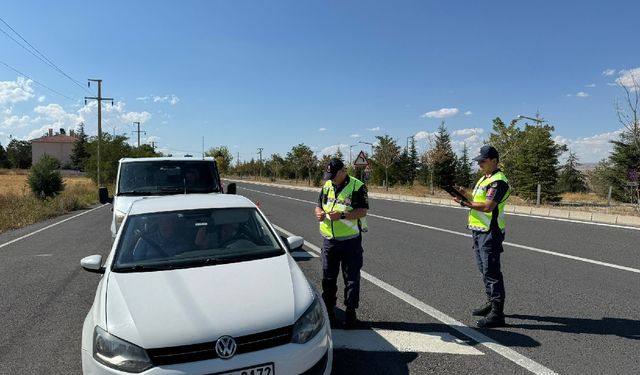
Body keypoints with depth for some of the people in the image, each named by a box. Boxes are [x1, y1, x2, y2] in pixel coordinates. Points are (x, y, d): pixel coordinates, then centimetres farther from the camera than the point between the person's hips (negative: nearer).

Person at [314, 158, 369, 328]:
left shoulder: (358, 187, -9)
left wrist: (342, 215, -26)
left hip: (350, 240, -5)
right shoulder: (326, 186, 9)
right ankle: (329, 310, 28)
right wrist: (319, 212, -8)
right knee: (328, 277, 13)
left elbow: (363, 211, -14)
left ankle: (350, 312, 19)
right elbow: (319, 205, 15)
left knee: (351, 278, 5)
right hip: (329, 240, 5)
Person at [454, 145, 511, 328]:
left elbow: (487, 206, -24)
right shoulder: (484, 178, 17)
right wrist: (466, 199, 5)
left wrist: (466, 203, -16)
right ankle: (491, 303, 31)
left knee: (491, 271, -7)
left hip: (490, 232, -10)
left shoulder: (498, 181, -15)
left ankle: (497, 313, -1)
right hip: (479, 230, 10)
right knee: (485, 270, 18)